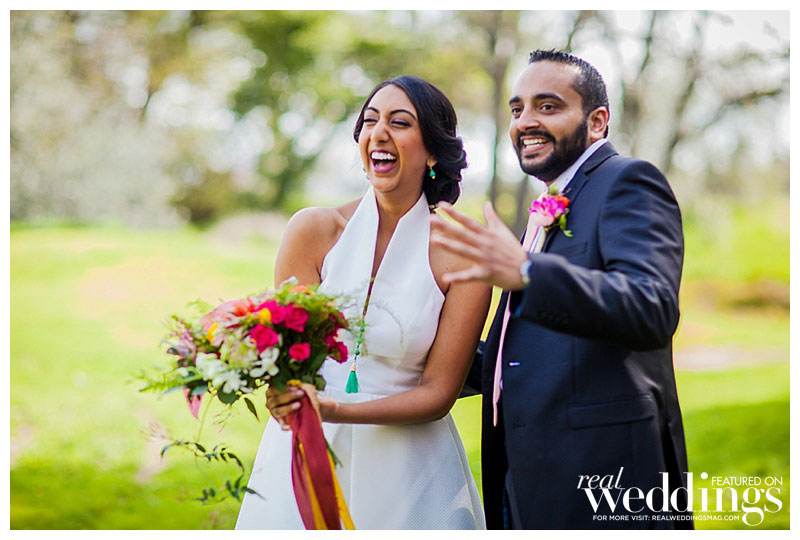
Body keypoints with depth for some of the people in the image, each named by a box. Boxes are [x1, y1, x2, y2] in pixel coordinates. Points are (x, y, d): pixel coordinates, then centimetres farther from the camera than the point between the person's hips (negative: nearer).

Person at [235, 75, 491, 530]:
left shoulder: (463, 259, -9)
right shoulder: (314, 230, -6)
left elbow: (438, 393, -8)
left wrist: (338, 410, -24)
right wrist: (288, 393, -27)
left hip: (407, 476, -1)